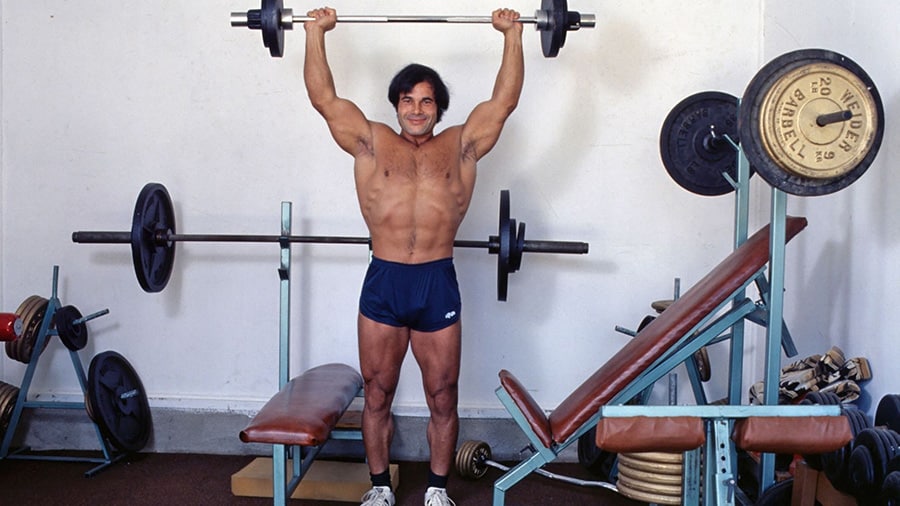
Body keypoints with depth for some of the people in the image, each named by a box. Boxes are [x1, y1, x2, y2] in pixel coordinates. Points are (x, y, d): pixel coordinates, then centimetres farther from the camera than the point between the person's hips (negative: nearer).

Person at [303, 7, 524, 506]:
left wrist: (513, 36, 13)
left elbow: (504, 100, 13)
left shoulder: (460, 146, 11)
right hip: (382, 282, 0)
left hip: (437, 284, 0)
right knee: (377, 395, 9)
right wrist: (315, 33, 13)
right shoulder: (371, 142, 11)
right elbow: (323, 97, 12)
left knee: (442, 398, 7)